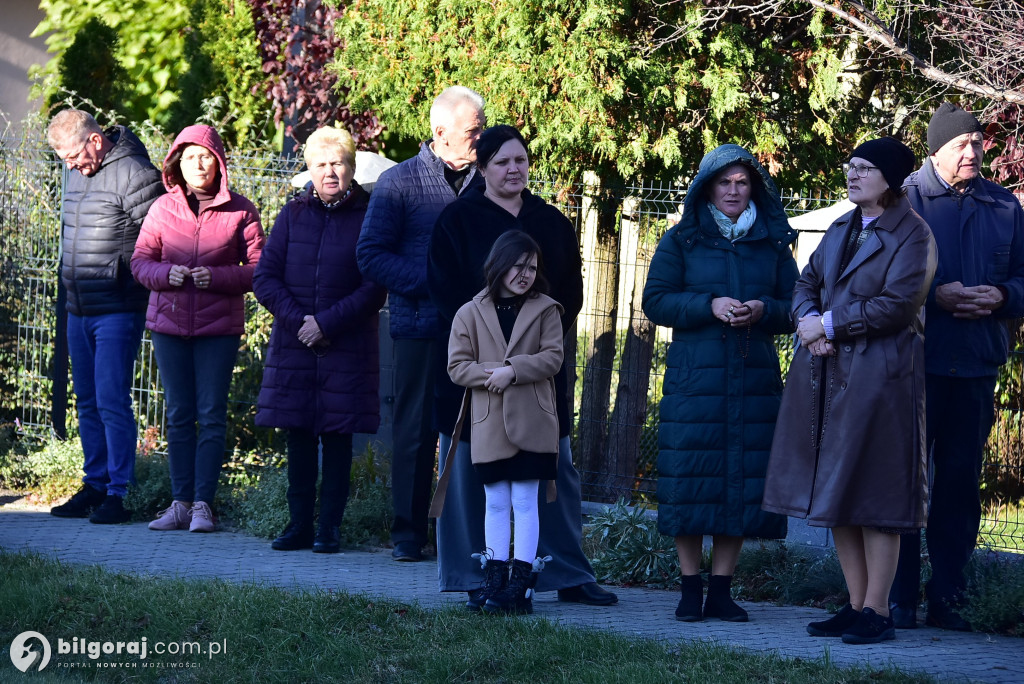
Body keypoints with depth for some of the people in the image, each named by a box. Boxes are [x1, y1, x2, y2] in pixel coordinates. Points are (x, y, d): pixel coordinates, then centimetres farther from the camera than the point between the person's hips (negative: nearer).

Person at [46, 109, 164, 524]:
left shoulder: (133, 174, -14)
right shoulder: (77, 173, 13)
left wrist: (134, 285, -12)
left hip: (117, 312, -8)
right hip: (78, 310, 8)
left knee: (112, 401, -9)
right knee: (87, 402, 12)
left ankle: (118, 493, -5)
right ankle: (95, 486, 19)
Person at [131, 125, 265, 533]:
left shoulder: (240, 211, -2)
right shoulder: (163, 208, 5)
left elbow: (258, 269, -3)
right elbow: (140, 261, 6)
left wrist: (216, 276, -18)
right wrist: (166, 273, -14)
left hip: (219, 327, -3)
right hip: (169, 322, 3)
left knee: (212, 415, -3)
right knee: (178, 415, 7)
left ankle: (203, 503, 1)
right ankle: (181, 502, 12)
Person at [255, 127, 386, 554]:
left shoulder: (368, 217, 0)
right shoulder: (293, 214, 9)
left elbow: (375, 288, -6)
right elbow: (265, 278, 5)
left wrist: (327, 323, -13)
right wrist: (299, 319, -8)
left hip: (347, 347, -3)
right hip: (293, 343, 3)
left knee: (338, 435, 0)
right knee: (298, 435, 5)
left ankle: (330, 528, 5)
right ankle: (300, 525, 12)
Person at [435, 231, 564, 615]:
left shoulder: (545, 310, 5)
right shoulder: (470, 314, 6)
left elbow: (552, 357, -4)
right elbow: (457, 366, 3)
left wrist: (513, 370, -16)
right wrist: (490, 374, -14)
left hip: (531, 423, -1)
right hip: (489, 424, 1)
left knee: (525, 501, 0)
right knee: (495, 503, 6)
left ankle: (521, 583, 2)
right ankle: (495, 580, 10)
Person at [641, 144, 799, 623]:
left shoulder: (773, 243, 13)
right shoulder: (681, 241, 7)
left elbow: (796, 306, 11)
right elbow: (655, 301, 1)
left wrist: (764, 310, -10)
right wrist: (709, 306, -13)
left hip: (756, 380, 2)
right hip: (694, 378, -2)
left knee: (743, 479, -1)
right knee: (691, 479, -5)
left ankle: (722, 591, 6)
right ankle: (690, 590, 3)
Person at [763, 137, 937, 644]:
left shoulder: (912, 235, -7)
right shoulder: (842, 228, 15)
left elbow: (897, 305, -16)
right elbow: (806, 284, 18)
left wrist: (830, 324, -12)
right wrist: (808, 322, -3)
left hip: (878, 374, -7)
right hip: (826, 373, 7)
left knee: (873, 495, -5)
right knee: (835, 490, 7)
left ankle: (876, 612, -1)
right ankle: (856, 605, 13)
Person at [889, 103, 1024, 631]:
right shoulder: (905, 198, 0)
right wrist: (936, 295, -17)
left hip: (977, 367, 4)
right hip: (915, 363, -4)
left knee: (960, 481, 7)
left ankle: (946, 597, 13)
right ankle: (899, 597, 4)